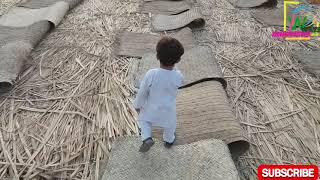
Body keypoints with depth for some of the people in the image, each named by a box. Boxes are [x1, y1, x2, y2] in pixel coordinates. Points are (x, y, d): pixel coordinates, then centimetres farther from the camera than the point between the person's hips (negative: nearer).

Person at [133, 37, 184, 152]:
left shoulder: (151, 74, -32)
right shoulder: (178, 76, -27)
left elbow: (142, 92, -17)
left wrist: (137, 105, 1)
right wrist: (172, 66, -3)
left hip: (151, 109, -1)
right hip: (168, 110, 1)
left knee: (143, 120, 30)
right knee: (169, 126, 31)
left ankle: (147, 138, 13)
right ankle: (169, 141, 55)